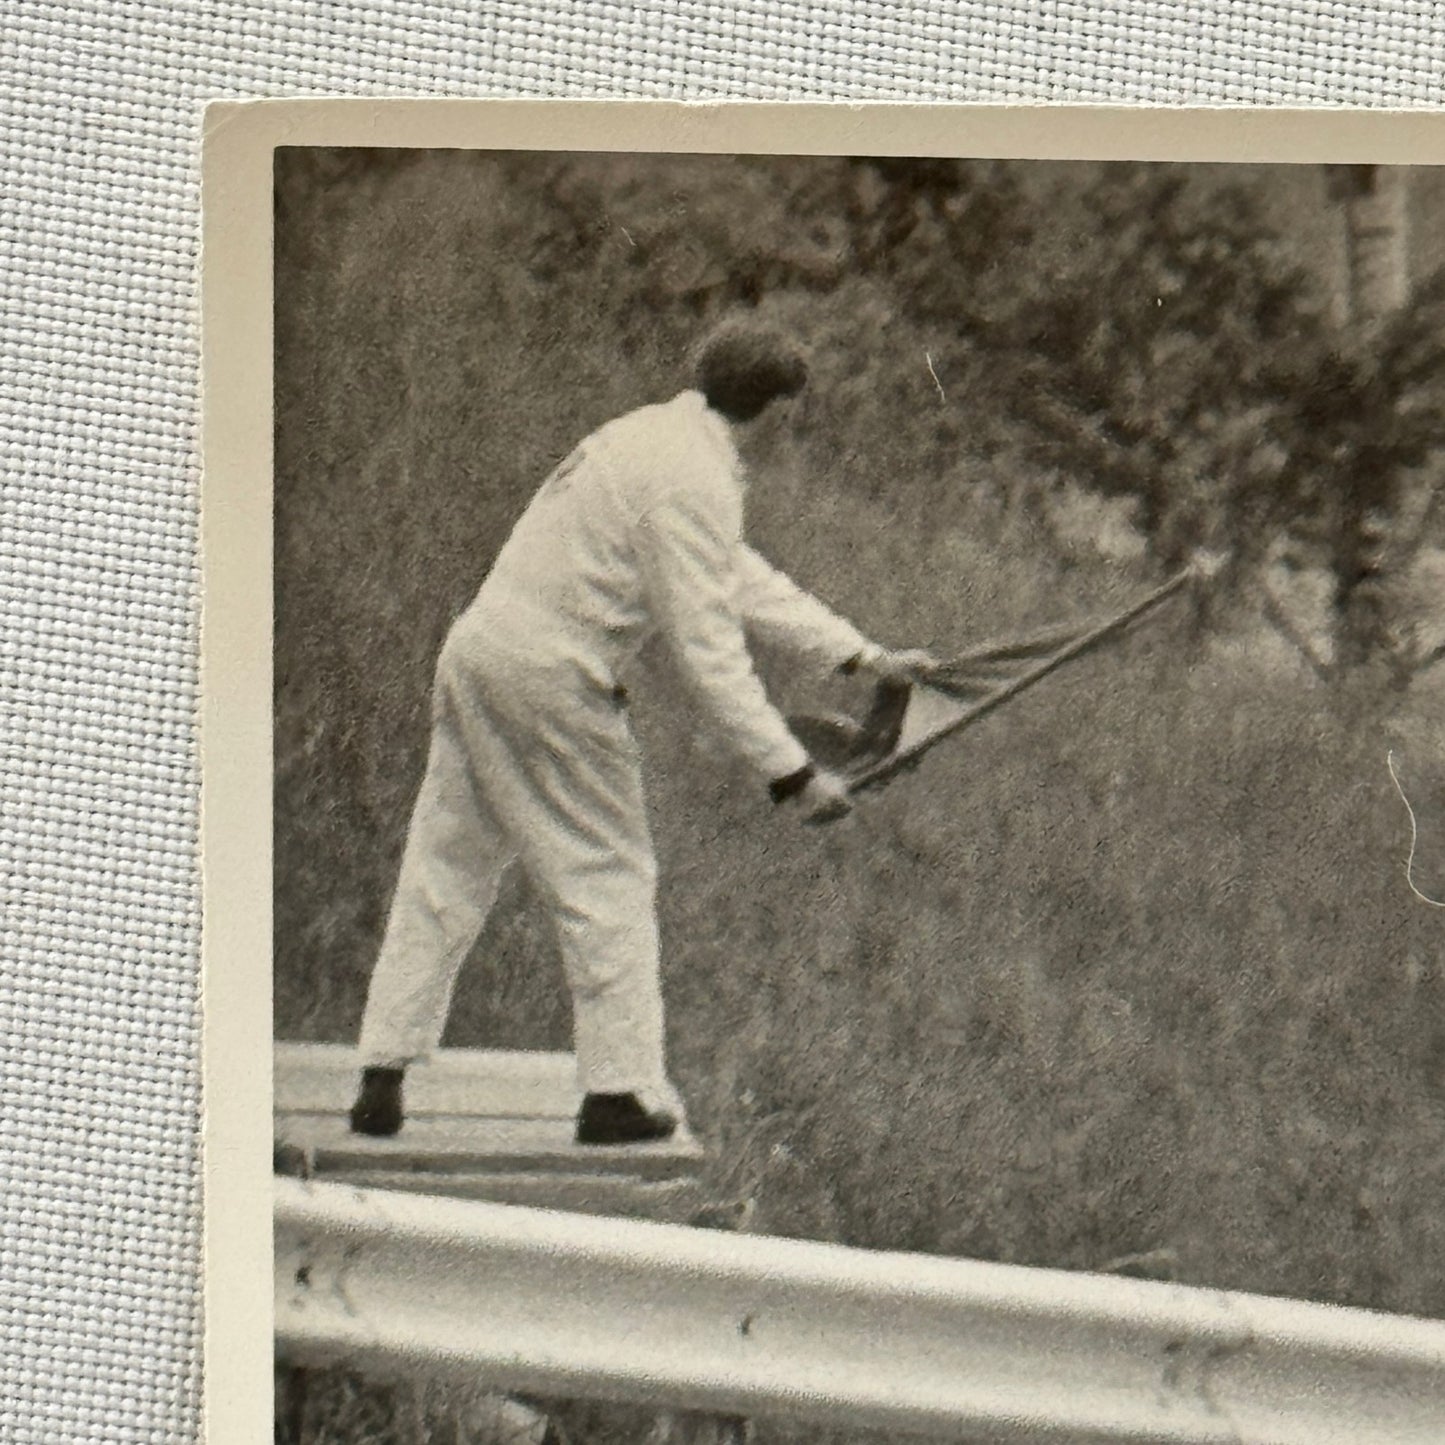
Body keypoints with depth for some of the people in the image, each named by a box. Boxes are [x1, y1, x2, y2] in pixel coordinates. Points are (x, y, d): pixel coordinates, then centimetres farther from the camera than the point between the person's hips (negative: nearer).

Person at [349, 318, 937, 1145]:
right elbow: (709, 644, -19)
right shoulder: (696, 482, -15)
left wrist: (862, 656, 24)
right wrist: (788, 769, -17)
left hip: (476, 652, 9)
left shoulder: (653, 437, 15)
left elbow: (742, 580, 22)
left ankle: (384, 1083, 14)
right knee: (611, 878, 3)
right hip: (549, 682, -9)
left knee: (446, 873, 12)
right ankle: (618, 1092, 7)